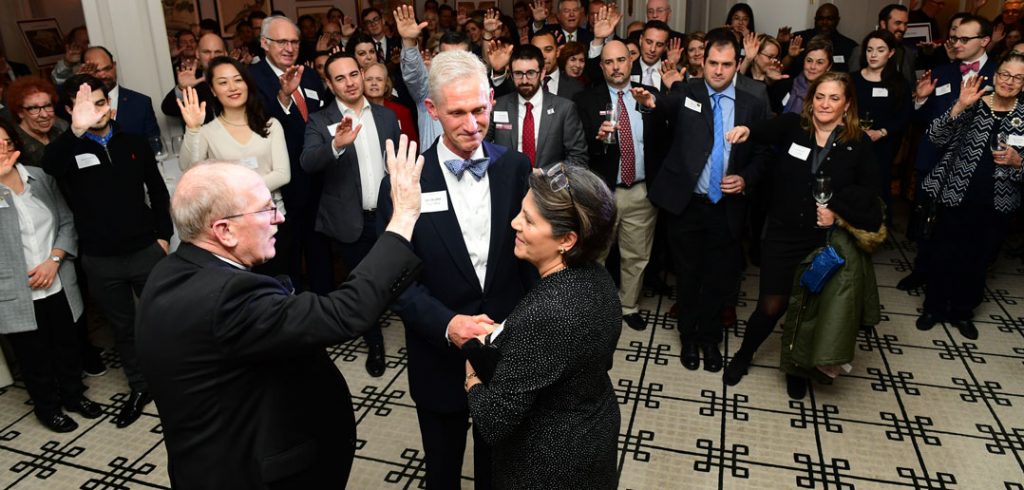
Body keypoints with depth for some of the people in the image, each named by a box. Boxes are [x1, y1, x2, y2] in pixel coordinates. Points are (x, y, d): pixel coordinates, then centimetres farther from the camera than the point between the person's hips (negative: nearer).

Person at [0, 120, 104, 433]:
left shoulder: (40, 177, 3)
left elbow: (67, 222, 4)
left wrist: (54, 260, -10)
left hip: (59, 286, 3)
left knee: (68, 345, 19)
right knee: (35, 357, 13)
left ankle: (73, 394, 41)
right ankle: (47, 407, 34)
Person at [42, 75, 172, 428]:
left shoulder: (134, 143, 2)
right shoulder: (69, 150, -6)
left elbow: (158, 192, 8)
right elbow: (49, 165, -31)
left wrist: (163, 235, 2)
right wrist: (76, 130, -49)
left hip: (146, 249, 1)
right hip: (100, 260, 0)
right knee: (123, 327, 14)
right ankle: (140, 388, 31)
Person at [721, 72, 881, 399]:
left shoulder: (857, 143, -2)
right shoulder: (793, 125, -5)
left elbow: (869, 187, -2)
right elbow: (766, 130, -25)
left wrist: (837, 208, -16)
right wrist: (746, 130, -47)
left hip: (826, 238, 1)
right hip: (782, 233, -1)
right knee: (771, 306, 3)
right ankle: (744, 354, 32)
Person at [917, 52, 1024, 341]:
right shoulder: (972, 105, -4)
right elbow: (936, 137, -17)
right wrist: (959, 106, -28)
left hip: (996, 206, 2)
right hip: (956, 196, -2)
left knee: (978, 261, 14)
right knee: (943, 255, 6)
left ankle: (963, 311, 32)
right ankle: (934, 308, 26)